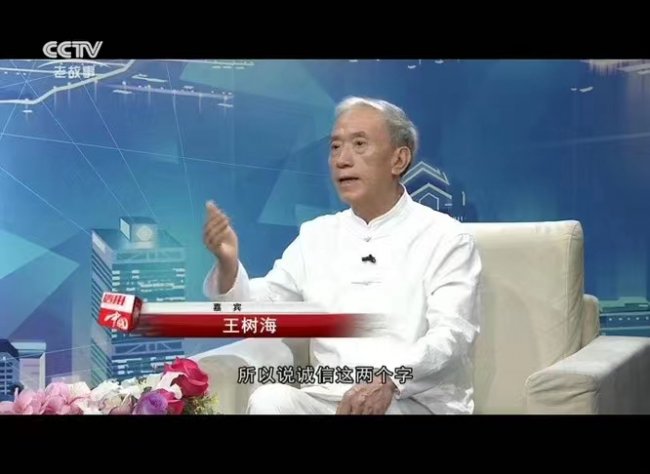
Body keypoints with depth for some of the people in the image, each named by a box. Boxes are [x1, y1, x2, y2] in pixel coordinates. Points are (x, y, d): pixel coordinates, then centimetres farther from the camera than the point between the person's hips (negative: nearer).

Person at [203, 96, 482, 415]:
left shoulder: (445, 238, -1)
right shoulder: (316, 234, 13)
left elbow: (451, 334, -13)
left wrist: (388, 379, -31)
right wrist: (228, 264, -14)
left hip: (420, 404, -3)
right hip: (328, 398, 4)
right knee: (268, 400, -25)